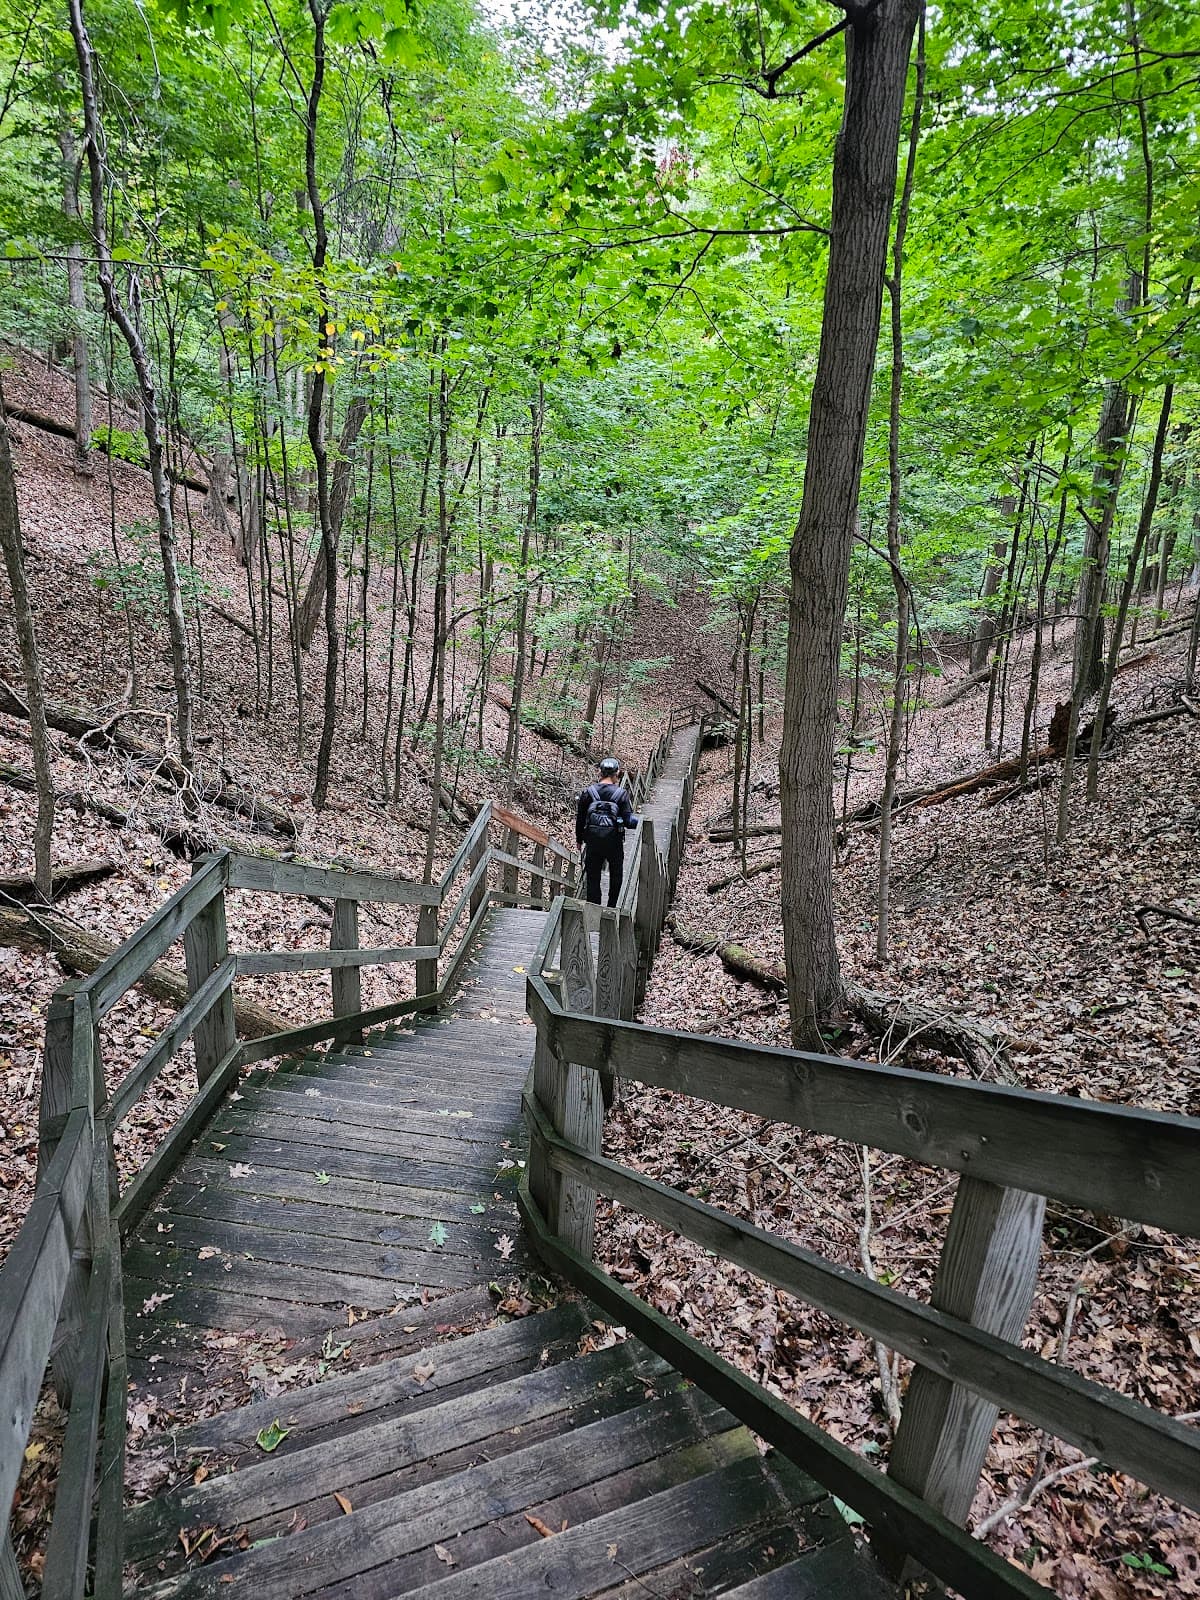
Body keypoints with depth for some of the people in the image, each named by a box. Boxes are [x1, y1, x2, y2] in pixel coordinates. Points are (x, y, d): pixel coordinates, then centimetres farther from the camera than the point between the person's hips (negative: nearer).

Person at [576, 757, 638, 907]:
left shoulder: (588, 791, -1)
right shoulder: (621, 793, -7)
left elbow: (580, 818, 4)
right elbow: (628, 820, -10)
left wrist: (579, 839, 15)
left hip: (592, 840, 2)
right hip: (614, 841, -1)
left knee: (593, 877, 9)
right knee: (616, 875, 17)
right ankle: (612, 907, 20)